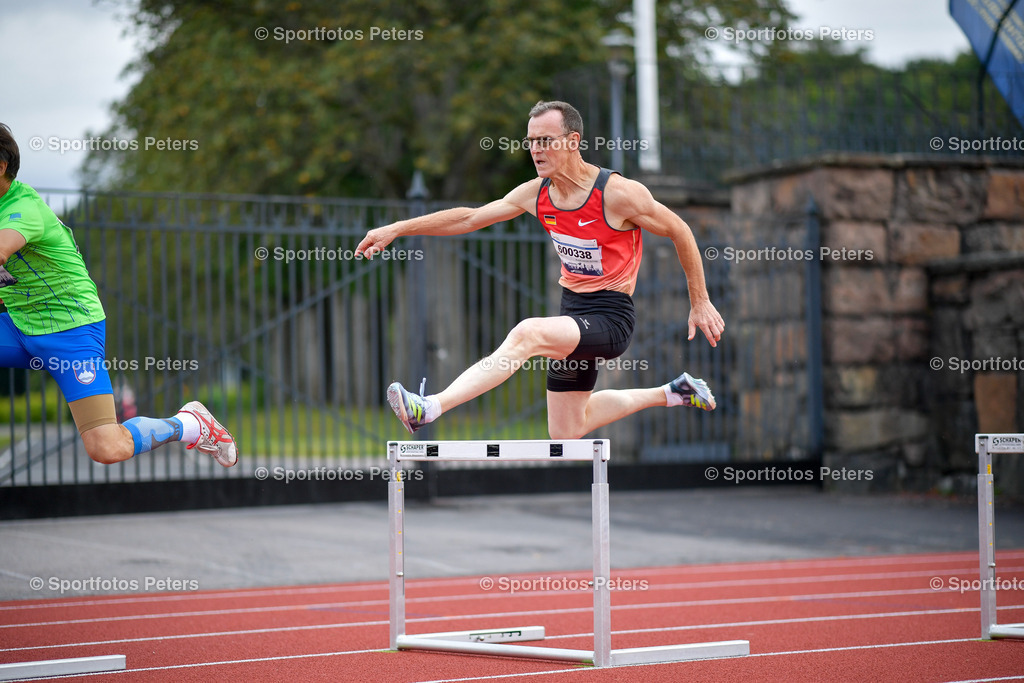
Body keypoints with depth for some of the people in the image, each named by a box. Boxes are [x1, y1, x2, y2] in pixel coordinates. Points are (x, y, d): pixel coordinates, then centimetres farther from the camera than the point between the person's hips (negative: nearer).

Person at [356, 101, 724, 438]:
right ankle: (670, 393, 34)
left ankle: (430, 408, -45)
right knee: (565, 432, 16)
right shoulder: (536, 192, 1)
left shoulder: (618, 194, -16)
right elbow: (469, 218, 7)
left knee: (529, 332, -34)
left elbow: (679, 231, -5)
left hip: (611, 318, -8)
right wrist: (396, 229, 1)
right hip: (573, 310, 8)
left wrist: (700, 303, -1)